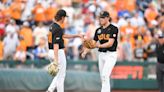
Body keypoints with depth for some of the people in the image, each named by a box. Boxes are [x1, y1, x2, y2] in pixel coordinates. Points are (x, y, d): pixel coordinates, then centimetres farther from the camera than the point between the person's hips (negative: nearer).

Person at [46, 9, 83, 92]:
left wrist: (77, 35, 26)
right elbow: (56, 45, -27)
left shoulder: (52, 26, 9)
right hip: (58, 53, -9)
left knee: (59, 74, 19)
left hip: (50, 52, 9)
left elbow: (63, 35, 23)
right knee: (61, 75, 1)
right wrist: (56, 60, -31)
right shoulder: (58, 28, -21)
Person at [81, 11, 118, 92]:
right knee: (103, 77, 8)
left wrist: (99, 46, -30)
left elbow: (110, 43, -18)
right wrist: (85, 52, -6)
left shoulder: (113, 29, -9)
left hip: (110, 55, -7)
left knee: (105, 75, -19)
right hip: (101, 55, 7)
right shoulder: (98, 30, 11)